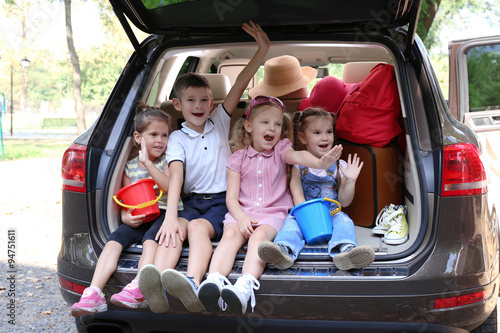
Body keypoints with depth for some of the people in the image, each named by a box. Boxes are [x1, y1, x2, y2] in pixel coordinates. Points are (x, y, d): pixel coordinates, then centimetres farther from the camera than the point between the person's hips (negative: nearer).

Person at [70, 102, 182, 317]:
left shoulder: (167, 160, 5)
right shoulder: (130, 167, 12)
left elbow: (170, 187, -14)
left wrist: (147, 163, -19)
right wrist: (127, 217, -10)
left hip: (163, 215, -3)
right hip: (138, 220, 4)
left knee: (150, 240, -33)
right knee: (113, 241, -20)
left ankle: (137, 290, -46)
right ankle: (94, 294, -29)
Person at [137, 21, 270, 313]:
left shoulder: (220, 122, 11)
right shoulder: (178, 138, 6)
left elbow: (240, 86, 1)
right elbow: (176, 175, -10)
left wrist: (263, 49, -8)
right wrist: (170, 216, -26)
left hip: (222, 201, -1)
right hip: (193, 201, 1)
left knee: (198, 227, -33)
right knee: (176, 229, -31)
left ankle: (193, 285, -60)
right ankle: (158, 288, -55)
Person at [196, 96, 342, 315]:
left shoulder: (281, 150, 11)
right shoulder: (239, 157, 12)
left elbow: (298, 156, -15)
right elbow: (231, 197, 6)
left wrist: (319, 162, -39)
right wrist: (241, 218, -15)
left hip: (273, 212, -1)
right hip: (242, 212, 1)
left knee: (260, 235, -32)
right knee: (231, 234, -29)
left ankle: (245, 287, -52)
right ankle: (214, 281, -50)